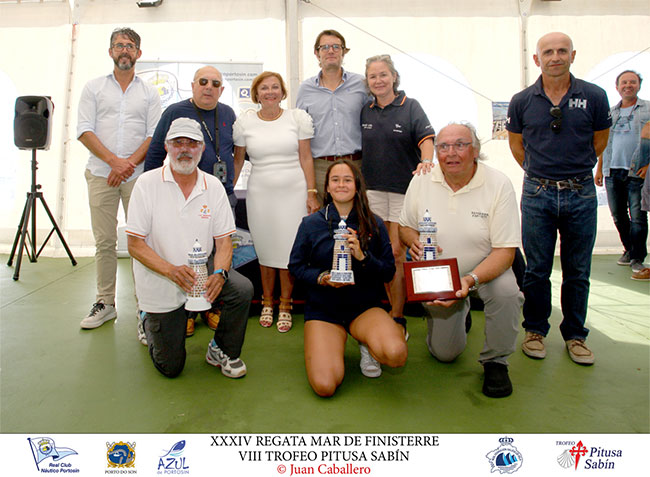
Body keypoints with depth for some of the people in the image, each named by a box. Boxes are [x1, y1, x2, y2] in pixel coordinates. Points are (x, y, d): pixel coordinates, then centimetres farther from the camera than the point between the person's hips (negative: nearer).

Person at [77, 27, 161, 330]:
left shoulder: (149, 93, 12)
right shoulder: (93, 88, 13)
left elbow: (155, 135, 3)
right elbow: (84, 130, 2)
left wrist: (129, 163, -11)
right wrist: (115, 160, -12)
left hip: (138, 176, -1)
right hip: (101, 175, 1)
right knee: (104, 242, 3)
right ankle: (105, 304, 13)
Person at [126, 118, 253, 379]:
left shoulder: (213, 186, -2)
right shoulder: (147, 183, -10)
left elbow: (223, 241, -3)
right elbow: (135, 244, -12)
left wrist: (219, 273, -25)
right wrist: (172, 270, -29)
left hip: (202, 269, 2)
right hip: (161, 282, -2)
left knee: (243, 289, -28)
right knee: (171, 367, 2)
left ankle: (221, 351, 0)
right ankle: (149, 321, 36)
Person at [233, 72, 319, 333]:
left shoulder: (297, 117, 4)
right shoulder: (245, 121, 6)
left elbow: (306, 158, 3)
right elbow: (238, 160, 12)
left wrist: (311, 193, -2)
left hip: (293, 192, -1)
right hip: (260, 193, 1)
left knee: (289, 250, 0)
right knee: (265, 249, 8)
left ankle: (285, 306, 17)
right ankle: (267, 303, 26)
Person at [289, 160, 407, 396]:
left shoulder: (374, 224, 1)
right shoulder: (311, 224, 0)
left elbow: (389, 271, 1)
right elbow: (296, 265, 5)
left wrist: (363, 257, -18)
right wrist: (321, 278, -14)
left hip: (365, 306, 1)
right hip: (322, 309, 0)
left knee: (396, 354, -30)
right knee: (325, 386, -19)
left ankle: (368, 344, 7)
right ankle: (332, 347, 15)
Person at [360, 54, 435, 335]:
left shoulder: (410, 107, 3)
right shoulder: (365, 111, 13)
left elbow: (426, 138, -9)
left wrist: (425, 161, -29)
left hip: (403, 188, -4)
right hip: (372, 188, 4)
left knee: (397, 253, -6)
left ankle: (397, 318, 4)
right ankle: (394, 308, 20)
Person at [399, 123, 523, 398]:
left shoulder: (498, 184, -18)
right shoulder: (421, 182, -10)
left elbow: (505, 251, -21)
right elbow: (404, 227, 2)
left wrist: (471, 280, -37)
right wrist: (415, 242, -22)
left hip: (485, 269, -1)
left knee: (506, 290, -36)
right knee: (444, 353, 5)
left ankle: (495, 362, -8)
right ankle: (461, 311, 38)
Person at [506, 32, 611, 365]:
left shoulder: (594, 97, 1)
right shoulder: (522, 101, 1)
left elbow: (599, 141, 13)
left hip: (581, 193, 1)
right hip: (537, 194, 0)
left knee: (578, 271, 8)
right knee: (537, 269, 6)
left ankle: (575, 335, 24)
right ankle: (535, 330, 22)